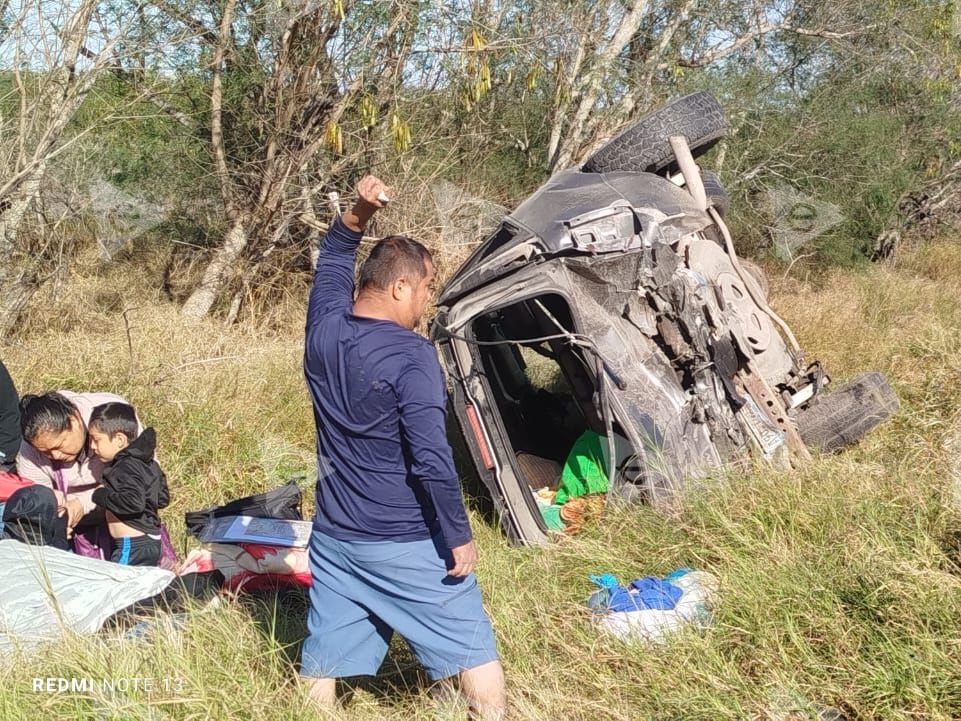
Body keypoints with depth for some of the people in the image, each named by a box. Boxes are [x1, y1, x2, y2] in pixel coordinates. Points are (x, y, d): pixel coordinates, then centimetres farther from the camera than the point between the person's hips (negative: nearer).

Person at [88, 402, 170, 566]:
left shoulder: (127, 468, -17)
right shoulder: (148, 463, 12)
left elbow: (134, 502, -31)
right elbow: (162, 499, 19)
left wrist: (101, 495, -18)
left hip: (133, 546, -10)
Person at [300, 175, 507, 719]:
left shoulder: (323, 330, 0)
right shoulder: (410, 354, -20)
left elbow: (332, 259, 20)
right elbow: (431, 460, -23)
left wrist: (359, 215, 4)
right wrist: (459, 535, -14)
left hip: (334, 539, 6)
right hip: (408, 545, -6)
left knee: (322, 666, 14)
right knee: (474, 650, 10)